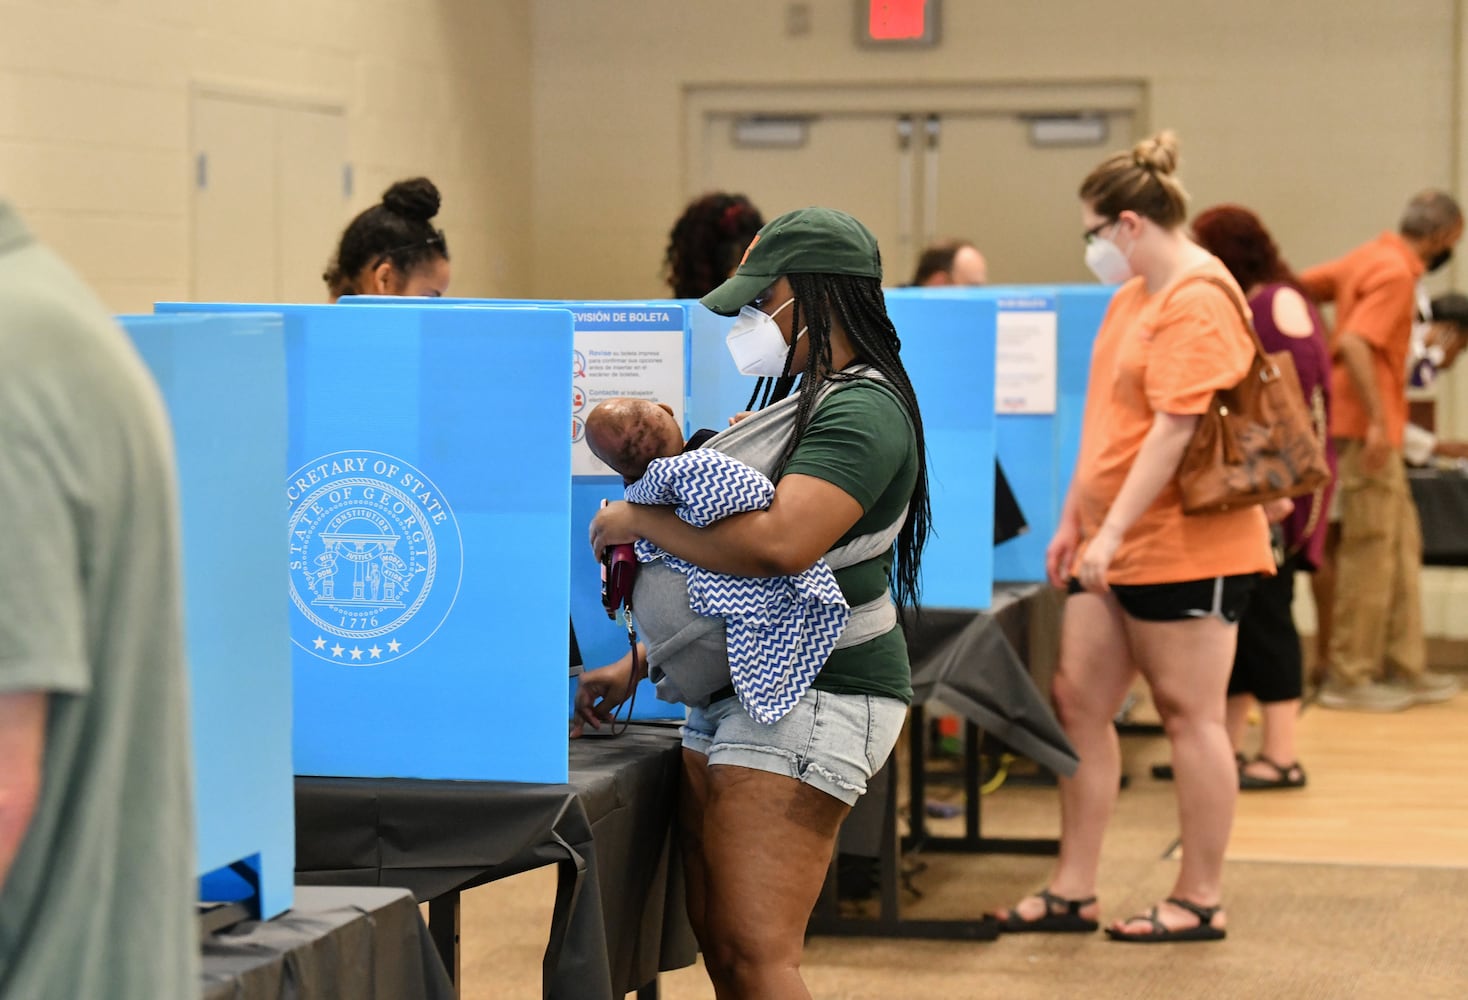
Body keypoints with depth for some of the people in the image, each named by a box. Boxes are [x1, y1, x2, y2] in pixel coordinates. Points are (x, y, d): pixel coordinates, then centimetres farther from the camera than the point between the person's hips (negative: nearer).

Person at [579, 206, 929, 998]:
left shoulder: (862, 411, -14)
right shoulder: (804, 400, 18)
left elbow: (777, 545, -29)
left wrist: (638, 520, -16)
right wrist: (639, 665, 19)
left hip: (810, 694, -10)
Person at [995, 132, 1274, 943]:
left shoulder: (1197, 305, -17)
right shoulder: (1133, 297, 14)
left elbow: (1174, 429, -23)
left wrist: (1111, 532, -25)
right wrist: (1073, 523, 20)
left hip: (1185, 547, -10)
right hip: (1117, 545, 10)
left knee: (1189, 716, -1)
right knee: (1078, 702, 8)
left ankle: (1200, 901, 8)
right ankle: (1072, 892, 14)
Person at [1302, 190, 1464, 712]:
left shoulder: (1369, 258, 11)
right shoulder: (1396, 274, -15)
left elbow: (1299, 285, 14)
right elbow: (1354, 343, -26)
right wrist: (1377, 420, -27)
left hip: (1377, 432, 10)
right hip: (1368, 429, -10)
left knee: (1403, 545, 13)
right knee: (1370, 551, -4)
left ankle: (1406, 668, 18)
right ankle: (1348, 677, 1)